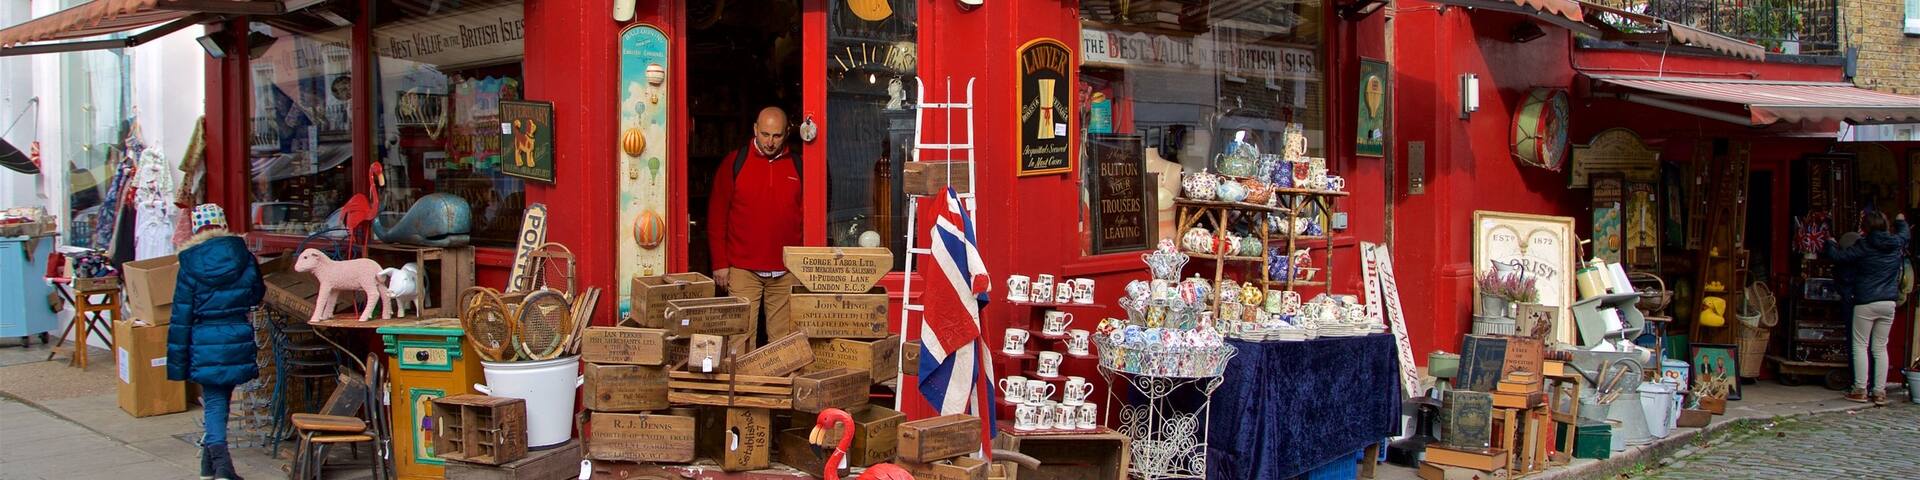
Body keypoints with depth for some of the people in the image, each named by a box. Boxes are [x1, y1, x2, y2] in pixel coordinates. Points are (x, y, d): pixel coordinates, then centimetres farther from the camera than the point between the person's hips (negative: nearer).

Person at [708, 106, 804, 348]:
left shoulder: (798, 166, 7)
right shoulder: (733, 164, 2)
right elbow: (717, 216, 3)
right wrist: (720, 263, -1)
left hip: (786, 272, 2)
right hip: (743, 271, -1)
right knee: (741, 338, -3)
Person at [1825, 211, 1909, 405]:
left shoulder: (1863, 246, -11)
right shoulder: (1895, 244, 4)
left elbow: (1839, 256, -9)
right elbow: (1904, 234, 27)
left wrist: (1830, 243, 12)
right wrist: (1901, 221, 48)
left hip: (1866, 303, -5)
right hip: (1888, 303, 5)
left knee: (1860, 346, 2)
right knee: (1880, 347, 10)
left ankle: (1860, 390, -1)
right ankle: (1880, 392, 8)